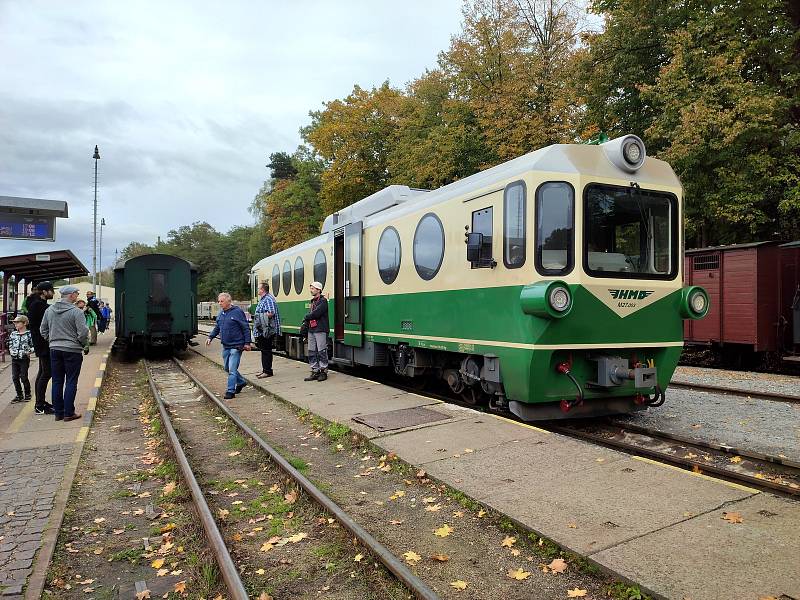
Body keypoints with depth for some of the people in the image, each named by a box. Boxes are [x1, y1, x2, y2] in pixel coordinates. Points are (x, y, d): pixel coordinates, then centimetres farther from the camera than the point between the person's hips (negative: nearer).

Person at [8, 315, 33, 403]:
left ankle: (27, 394, 17)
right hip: (14, 359, 5)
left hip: (24, 359, -5)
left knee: (24, 377, 0)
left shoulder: (29, 334, -8)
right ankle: (19, 395, 19)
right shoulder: (13, 334, 7)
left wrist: (29, 351, -20)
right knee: (15, 377, 7)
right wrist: (11, 350, 0)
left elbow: (33, 346, -5)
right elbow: (10, 344, 17)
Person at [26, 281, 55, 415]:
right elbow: (33, 325, -19)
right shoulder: (36, 305, -15)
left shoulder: (42, 304, 13)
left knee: (43, 372, 15)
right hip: (43, 344, -10)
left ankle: (40, 402, 24)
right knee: (46, 373, -6)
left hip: (44, 345, 10)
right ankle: (39, 406, -1)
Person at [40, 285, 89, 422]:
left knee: (57, 381, 12)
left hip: (54, 349, 6)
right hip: (72, 350, -6)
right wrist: (86, 346, 0)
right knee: (71, 382, 2)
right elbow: (83, 332, -16)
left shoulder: (49, 310, 6)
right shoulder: (76, 312, -13)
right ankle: (68, 413, 4)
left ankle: (58, 412, 17)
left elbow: (43, 330, 13)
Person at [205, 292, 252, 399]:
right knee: (227, 368, 15)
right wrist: (210, 337, 5)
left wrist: (247, 343, -12)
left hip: (236, 346, -8)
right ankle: (241, 382, 33)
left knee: (232, 369, -8)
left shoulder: (237, 312, -10)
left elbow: (246, 328, -9)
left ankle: (230, 391, -1)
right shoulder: (220, 314, 10)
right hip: (225, 346, 8)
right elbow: (216, 328, 20)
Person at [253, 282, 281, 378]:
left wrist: (259, 316, -16)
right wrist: (256, 317, 11)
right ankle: (265, 370, 23)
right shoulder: (263, 299, 18)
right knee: (264, 350, 15)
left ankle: (268, 371, 2)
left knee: (266, 350, -4)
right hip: (262, 331, 10)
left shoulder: (268, 299, -15)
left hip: (266, 331, -10)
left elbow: (271, 313, -27)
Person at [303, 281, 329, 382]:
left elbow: (316, 313, -19)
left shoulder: (323, 301, -8)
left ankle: (323, 371, 5)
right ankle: (315, 371, 16)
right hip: (311, 330, 8)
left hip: (320, 330, -8)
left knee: (322, 351, -3)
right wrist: (305, 324, 5)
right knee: (312, 352, 9)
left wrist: (306, 317, -4)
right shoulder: (313, 301, 18)